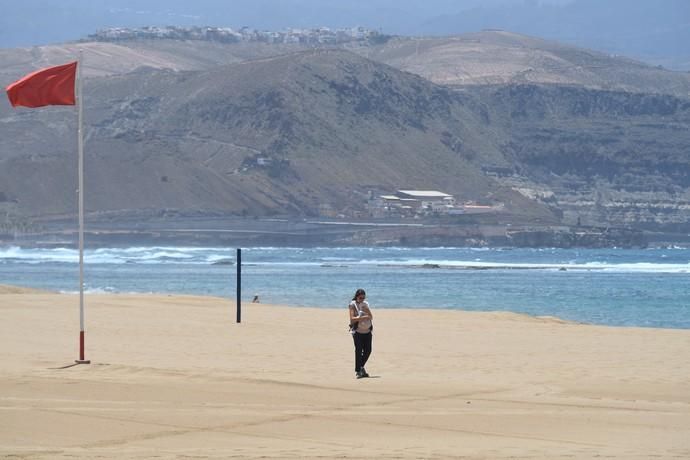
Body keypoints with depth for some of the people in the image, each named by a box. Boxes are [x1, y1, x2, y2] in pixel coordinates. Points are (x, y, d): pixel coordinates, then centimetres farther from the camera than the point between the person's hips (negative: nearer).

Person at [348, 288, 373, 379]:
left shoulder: (365, 304, 12)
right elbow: (352, 319, -12)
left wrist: (366, 309, -10)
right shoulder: (353, 305, -3)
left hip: (367, 331, 5)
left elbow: (371, 317, 5)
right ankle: (358, 371, -2)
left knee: (368, 350, 4)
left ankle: (361, 367, 27)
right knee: (359, 350, -8)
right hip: (357, 331, -5)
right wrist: (363, 317, -17)